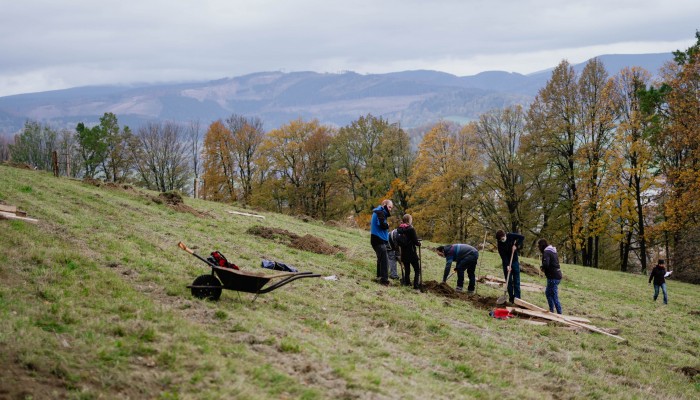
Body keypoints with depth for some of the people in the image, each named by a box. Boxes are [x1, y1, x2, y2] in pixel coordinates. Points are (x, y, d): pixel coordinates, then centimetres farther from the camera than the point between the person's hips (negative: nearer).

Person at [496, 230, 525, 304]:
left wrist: (516, 245, -19)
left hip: (515, 261, 1)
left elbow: (522, 237, -9)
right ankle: (511, 298, 6)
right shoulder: (500, 244, -14)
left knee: (516, 281, -1)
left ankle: (517, 297, -1)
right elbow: (503, 256, -18)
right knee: (509, 281, 1)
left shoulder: (511, 236, -12)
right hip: (506, 263, -1)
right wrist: (507, 265, -28)